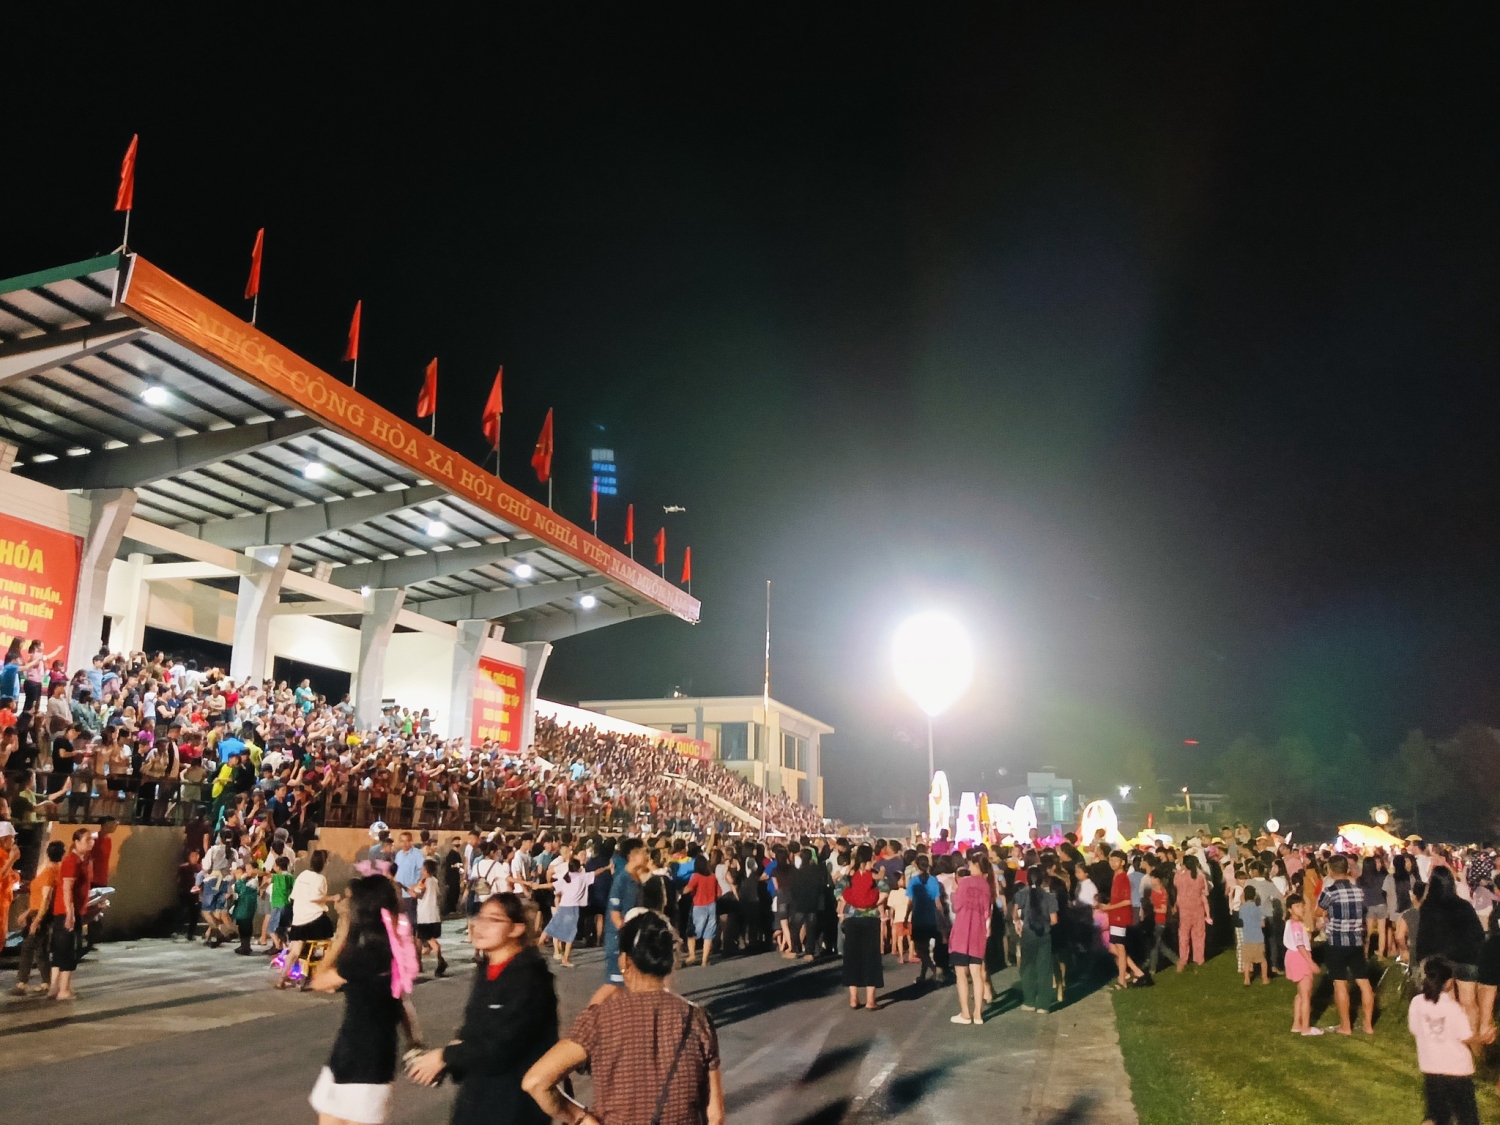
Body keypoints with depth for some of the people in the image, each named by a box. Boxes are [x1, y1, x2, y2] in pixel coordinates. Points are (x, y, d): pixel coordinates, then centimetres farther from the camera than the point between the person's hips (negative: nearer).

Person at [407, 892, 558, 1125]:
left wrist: (445, 1057, -15)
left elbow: (503, 1044, -23)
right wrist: (457, 1050, -6)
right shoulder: (486, 971, 7)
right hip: (477, 1094, 7)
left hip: (516, 1100, -7)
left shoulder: (529, 977, -18)